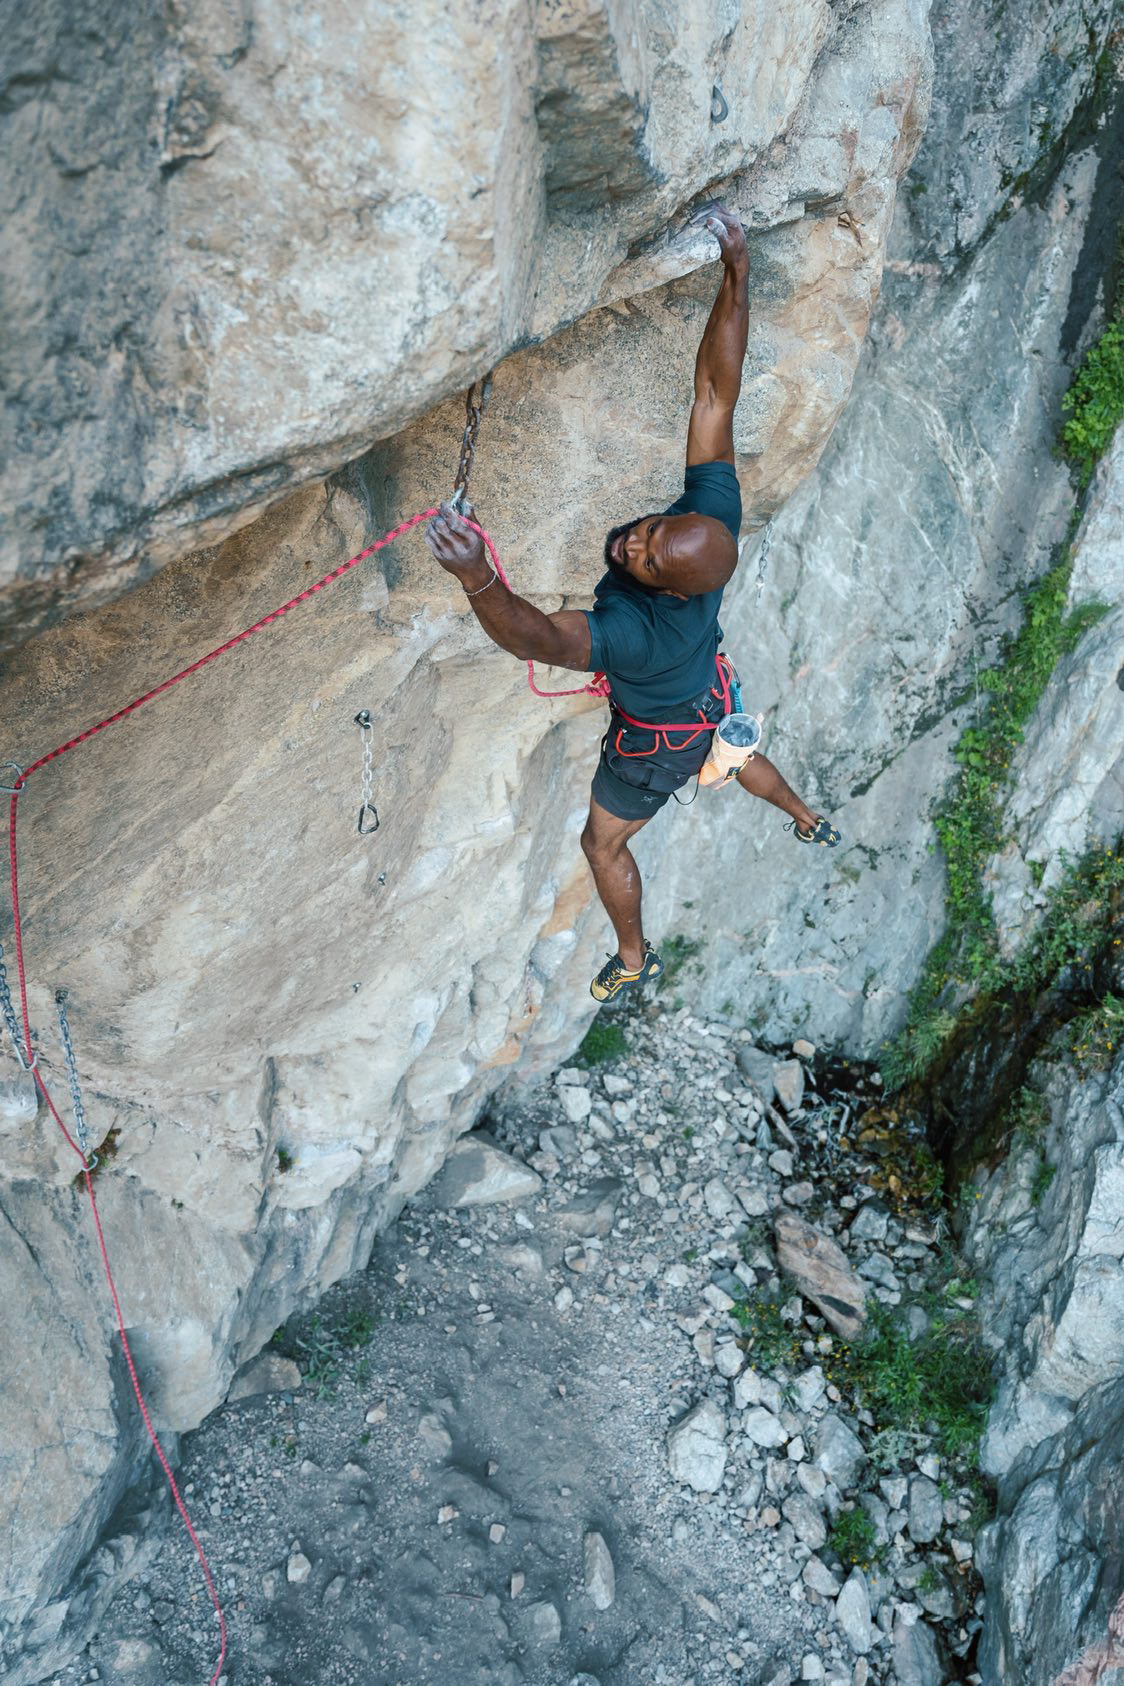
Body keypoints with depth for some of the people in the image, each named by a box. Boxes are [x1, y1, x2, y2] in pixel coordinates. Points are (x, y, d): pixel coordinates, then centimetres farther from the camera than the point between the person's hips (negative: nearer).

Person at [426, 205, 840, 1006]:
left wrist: (477, 578, -84)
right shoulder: (713, 516, -34)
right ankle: (810, 822, 70)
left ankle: (634, 959, 48)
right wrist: (738, 271, -39)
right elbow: (716, 391, -33)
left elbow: (540, 640, -65)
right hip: (710, 693, 7)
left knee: (604, 843, 21)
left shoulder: (646, 631, -51)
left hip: (659, 738, -6)